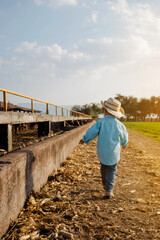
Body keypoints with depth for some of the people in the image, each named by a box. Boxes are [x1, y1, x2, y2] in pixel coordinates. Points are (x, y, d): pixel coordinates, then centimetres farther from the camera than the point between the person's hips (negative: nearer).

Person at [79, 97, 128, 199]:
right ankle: (109, 191, 4)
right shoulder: (120, 125, -9)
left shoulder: (100, 122, -15)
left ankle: (105, 184, 45)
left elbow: (91, 132, -13)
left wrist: (85, 139, 7)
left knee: (104, 168, 24)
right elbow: (124, 137, 7)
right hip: (114, 153, 0)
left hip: (102, 152, 1)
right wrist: (124, 144, 29)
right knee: (112, 171, 14)